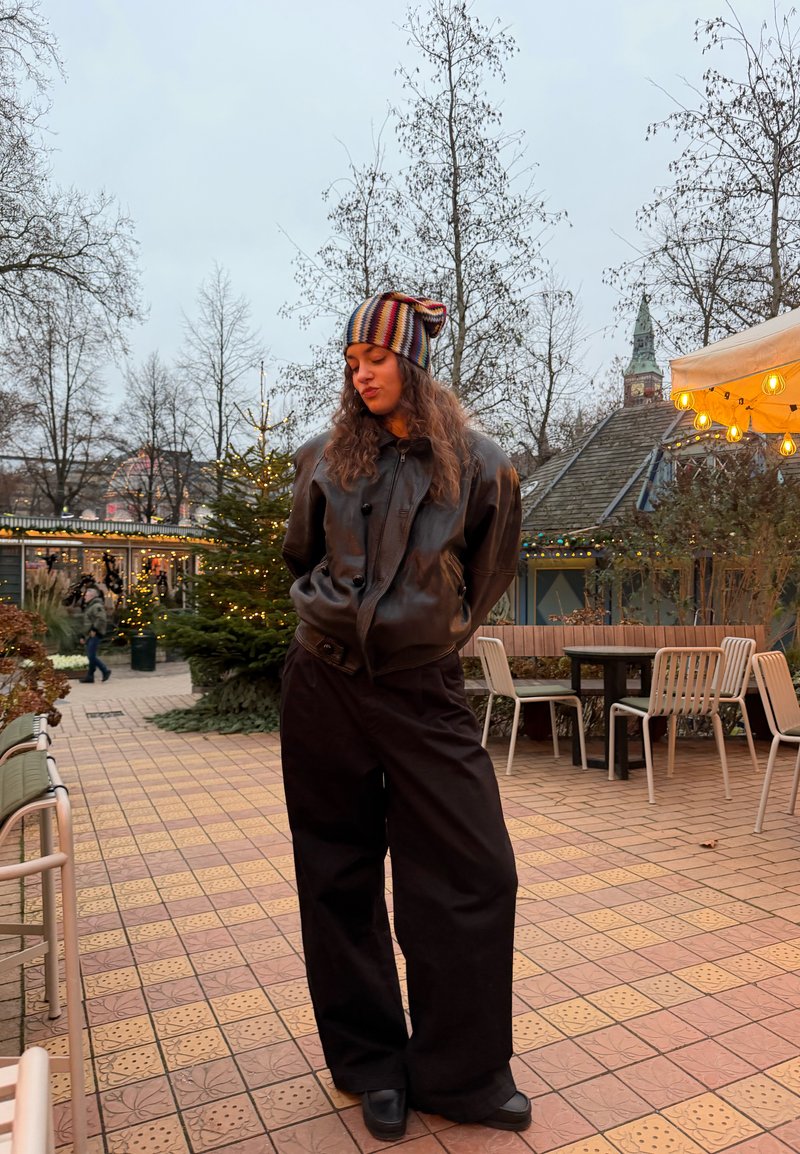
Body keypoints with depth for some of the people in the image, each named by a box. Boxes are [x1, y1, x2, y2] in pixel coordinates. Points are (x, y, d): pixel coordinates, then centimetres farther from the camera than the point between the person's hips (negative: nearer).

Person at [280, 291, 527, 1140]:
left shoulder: (478, 466, -4)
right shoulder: (325, 459, 1)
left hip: (423, 692, -1)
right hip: (325, 687, 2)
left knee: (473, 871, 0)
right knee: (340, 875, 10)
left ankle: (462, 1075, 23)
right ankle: (374, 1066, 31)